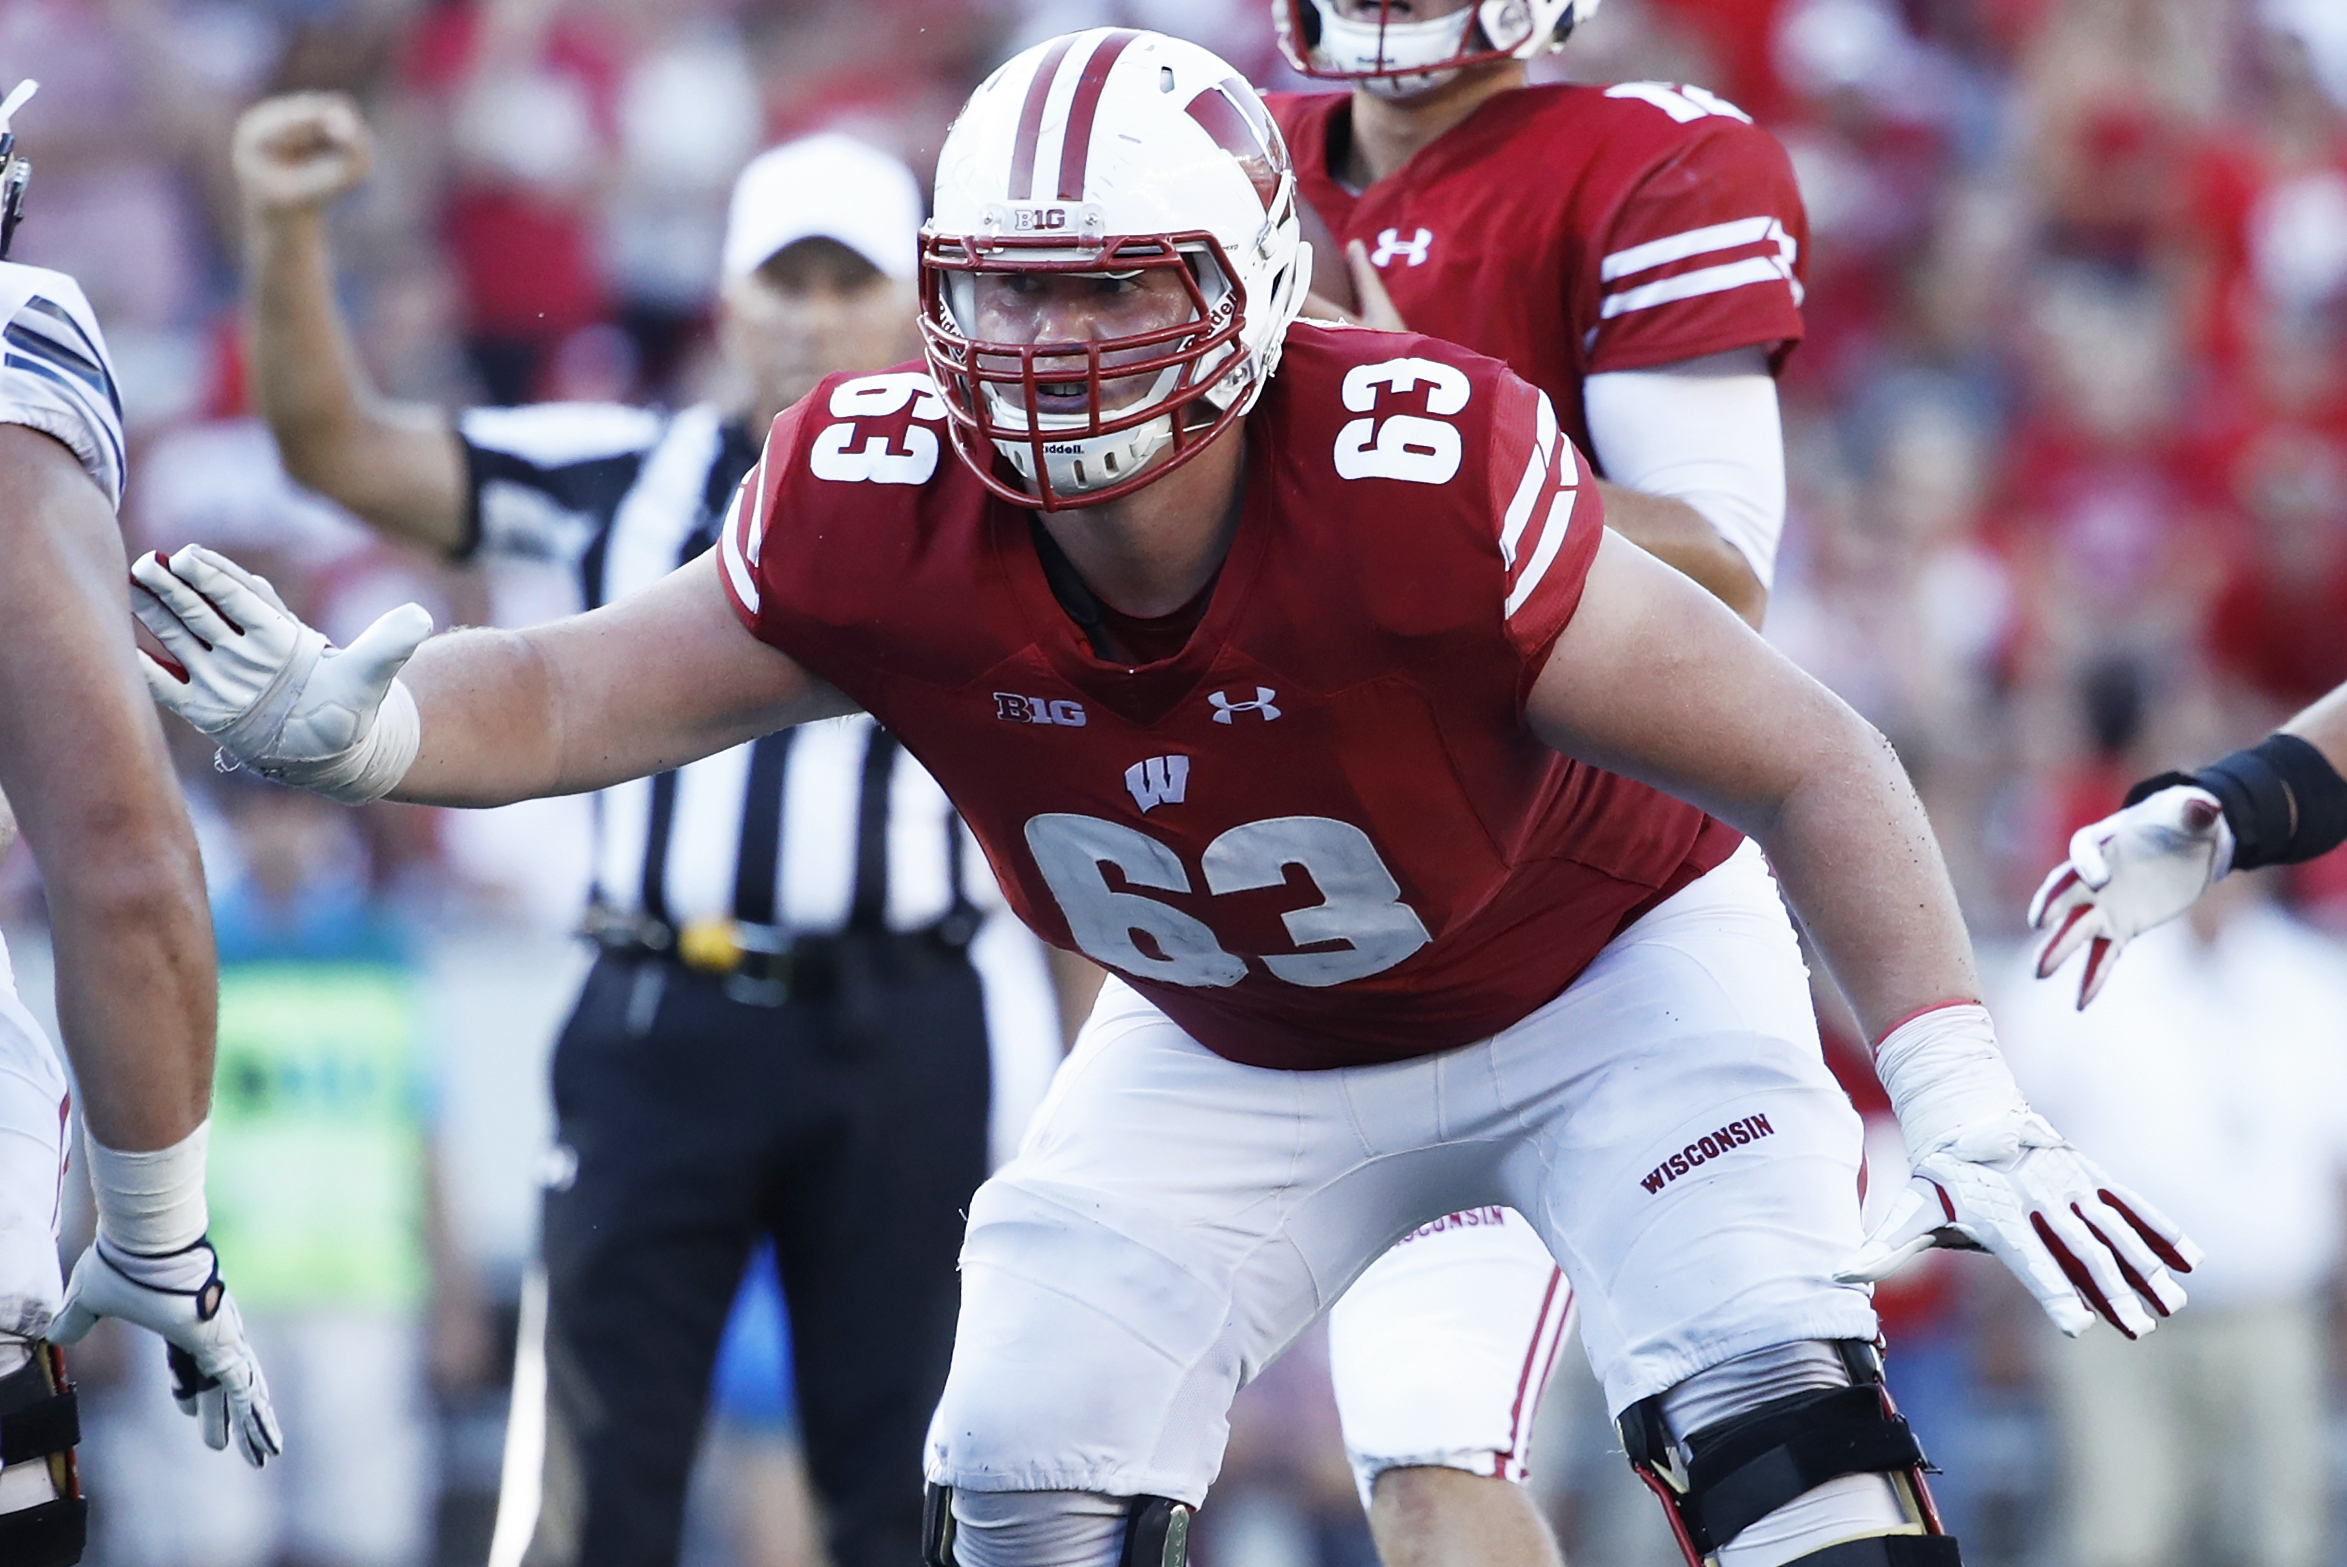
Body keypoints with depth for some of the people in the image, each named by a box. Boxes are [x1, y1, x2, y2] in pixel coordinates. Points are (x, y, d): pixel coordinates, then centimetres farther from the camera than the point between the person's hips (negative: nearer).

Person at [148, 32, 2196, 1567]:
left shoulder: (1415, 482, -37)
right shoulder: (888, 512, -25)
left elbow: (1803, 762, -30)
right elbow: (574, 694, -12)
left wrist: (1969, 1110, -38)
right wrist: (352, 727, -34)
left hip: (1596, 968, -4)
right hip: (1241, 1055, 4)